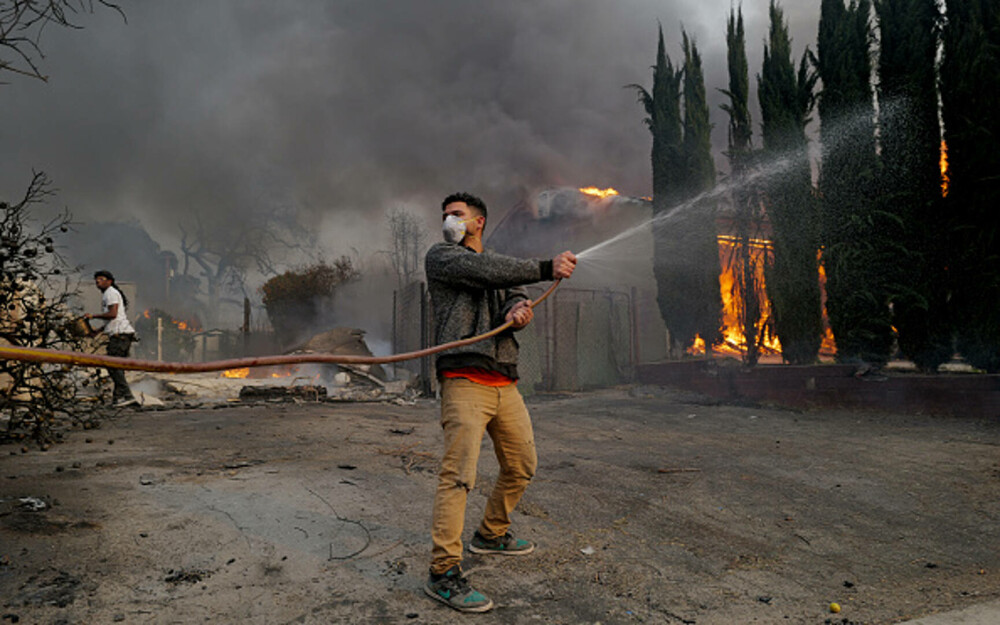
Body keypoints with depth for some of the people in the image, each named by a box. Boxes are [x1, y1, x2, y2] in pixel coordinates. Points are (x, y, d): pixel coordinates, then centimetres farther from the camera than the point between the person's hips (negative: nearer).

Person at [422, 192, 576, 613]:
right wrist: (546, 269, -14)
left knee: (522, 467, 14)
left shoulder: (508, 268, 25)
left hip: (505, 383, 7)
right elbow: (484, 270, -11)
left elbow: (518, 299, 5)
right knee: (458, 474, -14)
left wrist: (518, 310, -20)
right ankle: (443, 573, -9)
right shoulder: (440, 256, 7)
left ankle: (491, 535, 34)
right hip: (464, 380, -7)